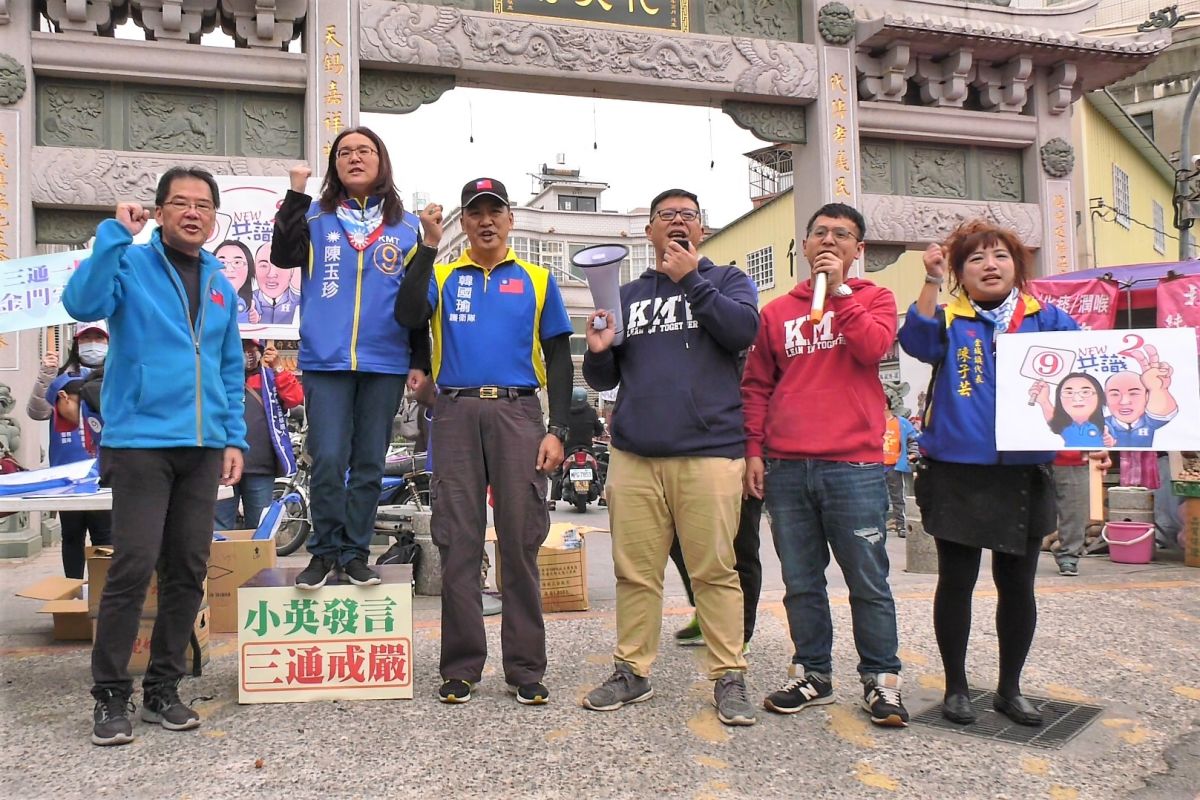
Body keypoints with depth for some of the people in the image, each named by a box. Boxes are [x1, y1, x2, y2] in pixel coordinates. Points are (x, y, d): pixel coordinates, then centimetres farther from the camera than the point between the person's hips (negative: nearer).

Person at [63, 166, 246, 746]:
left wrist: (234, 438, 9)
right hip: (140, 440, -5)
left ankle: (163, 687, 20)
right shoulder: (131, 264, 0)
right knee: (133, 566, -8)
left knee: (188, 570, 8)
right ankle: (110, 694, 8)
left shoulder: (220, 286, 15)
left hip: (203, 448, 5)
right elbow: (83, 303, -20)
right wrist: (116, 234, -20)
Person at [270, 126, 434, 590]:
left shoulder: (407, 227, 11)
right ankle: (326, 550, 9)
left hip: (385, 363, 1)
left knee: (369, 463, 6)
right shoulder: (315, 217, 10)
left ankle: (356, 552, 16)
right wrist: (296, 192, -11)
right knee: (328, 460, -6)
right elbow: (282, 256, -9)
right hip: (326, 361, -1)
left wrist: (420, 362, 5)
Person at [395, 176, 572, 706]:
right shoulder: (442, 277, 13)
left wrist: (557, 430, 0)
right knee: (458, 543, 2)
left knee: (521, 542, 0)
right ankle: (460, 667, 12)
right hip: (456, 414, 0)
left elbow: (558, 359, 10)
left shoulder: (536, 280, 14)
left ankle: (526, 668, 9)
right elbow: (407, 316, -8)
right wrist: (428, 245, -9)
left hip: (518, 412, 0)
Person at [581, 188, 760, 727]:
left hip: (709, 450, -3)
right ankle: (632, 671, 15)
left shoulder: (726, 280, 13)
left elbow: (742, 330, -9)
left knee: (714, 570, -4)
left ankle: (729, 678, 5)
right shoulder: (628, 294, 21)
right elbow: (604, 380, 20)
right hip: (633, 453, 3)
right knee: (634, 570, 4)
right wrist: (599, 351, -2)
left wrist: (690, 279, -5)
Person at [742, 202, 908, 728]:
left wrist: (839, 290, -8)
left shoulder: (873, 298, 11)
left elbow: (873, 347, -11)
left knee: (868, 582, 2)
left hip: (854, 465, -3)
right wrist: (754, 451, 6)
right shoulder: (777, 312, 15)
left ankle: (881, 682, 14)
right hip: (785, 467, 3)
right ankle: (812, 675, 22)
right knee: (801, 583, 10)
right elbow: (756, 387, 14)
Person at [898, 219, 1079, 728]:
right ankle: (956, 687, 22)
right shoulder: (949, 319, 3)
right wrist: (932, 282, -25)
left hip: (1024, 473, 2)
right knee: (956, 581, 6)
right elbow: (918, 342, -17)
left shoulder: (1045, 320, 9)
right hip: (958, 471, -2)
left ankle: (1010, 689, 27)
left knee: (1017, 584, 10)